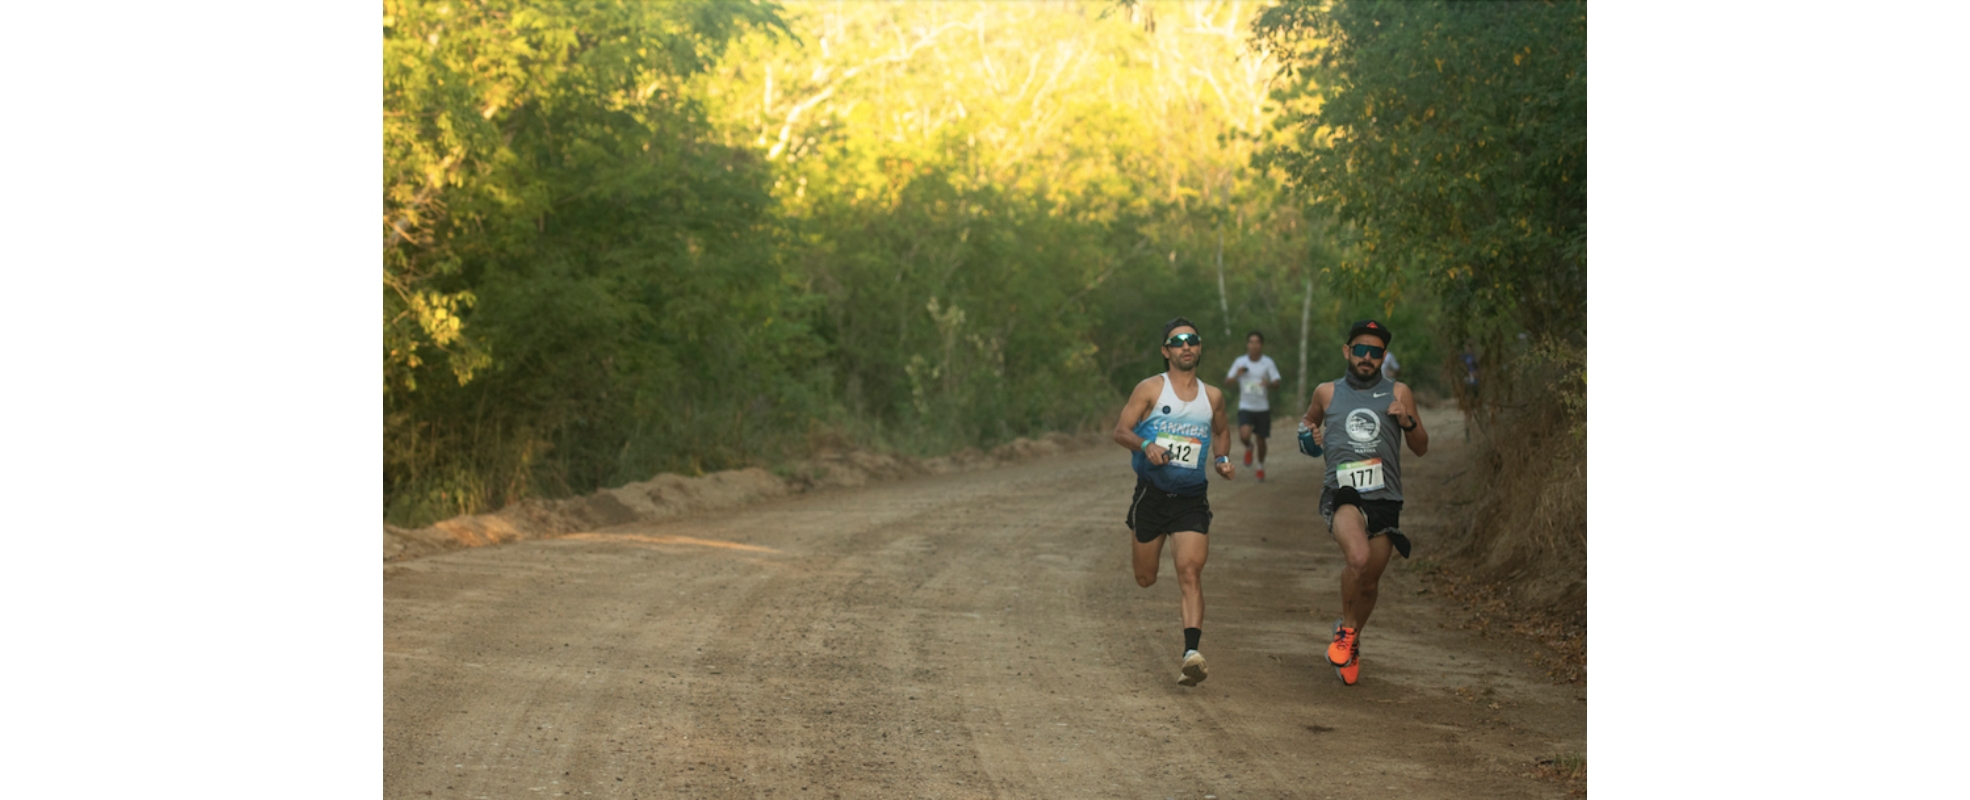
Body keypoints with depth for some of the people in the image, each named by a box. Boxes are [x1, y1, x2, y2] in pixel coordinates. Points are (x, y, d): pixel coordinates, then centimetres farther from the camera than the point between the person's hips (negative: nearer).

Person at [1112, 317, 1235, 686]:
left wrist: (1222, 458, 6)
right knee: (1145, 579, 12)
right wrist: (1144, 445, -26)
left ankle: (1191, 654, -26)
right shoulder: (1151, 389, -2)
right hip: (1152, 493, -1)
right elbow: (1120, 430, -5)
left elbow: (1221, 432, 26)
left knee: (1190, 573, -17)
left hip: (1191, 499, 1)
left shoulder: (1212, 396, 8)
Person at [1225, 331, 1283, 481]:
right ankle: (1248, 448, 15)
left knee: (1261, 439, 9)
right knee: (1244, 435, -23)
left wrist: (1269, 383, -33)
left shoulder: (1268, 362, -5)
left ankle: (1261, 467, 34)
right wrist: (1236, 375, -20)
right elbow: (1227, 380, 3)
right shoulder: (1240, 362, -3)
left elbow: (1277, 382, -9)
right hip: (1245, 407, -1)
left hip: (1262, 408, 1)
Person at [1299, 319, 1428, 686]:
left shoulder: (1398, 393, 8)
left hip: (1384, 497, 2)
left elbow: (1421, 448, 10)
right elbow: (1308, 420, 30)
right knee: (1359, 558, -30)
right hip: (1342, 492, -2)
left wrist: (1408, 422, -10)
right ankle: (1346, 626, -6)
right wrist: (1310, 433, 7)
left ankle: (1352, 642, 37)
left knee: (1369, 583, 9)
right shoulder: (1327, 393, 9)